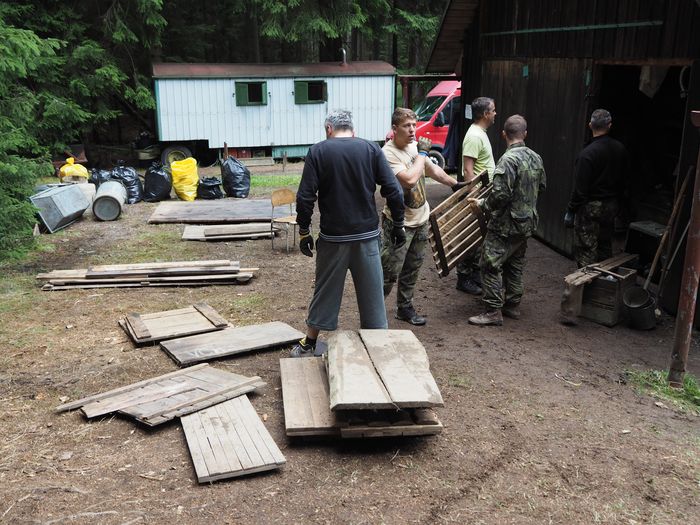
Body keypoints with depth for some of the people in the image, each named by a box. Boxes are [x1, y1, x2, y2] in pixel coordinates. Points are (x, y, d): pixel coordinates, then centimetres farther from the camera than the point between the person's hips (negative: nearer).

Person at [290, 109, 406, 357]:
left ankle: (308, 345, 24)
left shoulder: (318, 151, -3)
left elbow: (305, 196, -8)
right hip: (367, 235, 1)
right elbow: (393, 191, -5)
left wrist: (304, 231, 2)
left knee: (325, 291, 12)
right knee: (372, 292, 10)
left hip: (333, 237, 0)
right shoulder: (371, 149, 0)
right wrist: (398, 224, 5)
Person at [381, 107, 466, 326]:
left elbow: (432, 169, 20)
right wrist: (422, 153, -19)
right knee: (390, 271, -5)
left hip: (420, 219, 8)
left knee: (412, 269, 17)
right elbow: (409, 180, -31)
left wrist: (456, 184, 27)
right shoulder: (388, 153, -20)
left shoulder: (414, 146, 5)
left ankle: (405, 308, 30)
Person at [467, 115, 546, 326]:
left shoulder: (508, 159, -20)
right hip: (527, 222, 9)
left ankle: (494, 311, 0)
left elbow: (501, 194, -25)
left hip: (506, 224, -8)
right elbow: (541, 186, 18)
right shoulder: (536, 158, 6)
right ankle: (512, 305, 27)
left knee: (491, 265, -2)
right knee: (515, 264, 18)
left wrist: (482, 205, -10)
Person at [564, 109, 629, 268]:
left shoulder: (587, 153, -19)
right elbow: (622, 179, 11)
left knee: (586, 251, -2)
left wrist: (570, 211, -11)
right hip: (611, 206, 7)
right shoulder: (620, 149, 3)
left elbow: (580, 188, -19)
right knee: (605, 249, 17)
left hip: (590, 207, -7)